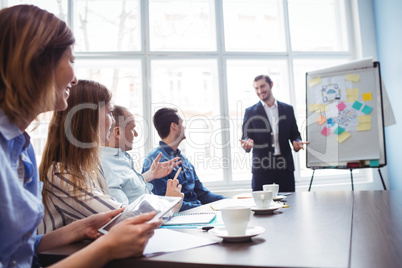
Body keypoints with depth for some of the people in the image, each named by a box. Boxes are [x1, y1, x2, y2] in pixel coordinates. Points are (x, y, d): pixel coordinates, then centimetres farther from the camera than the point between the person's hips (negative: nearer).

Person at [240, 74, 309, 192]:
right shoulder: (250, 112, 7)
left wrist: (297, 142, -7)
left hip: (285, 166, 2)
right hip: (261, 167, -2)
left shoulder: (287, 109, 12)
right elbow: (245, 137, 4)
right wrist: (247, 144, -19)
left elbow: (294, 134, 15)